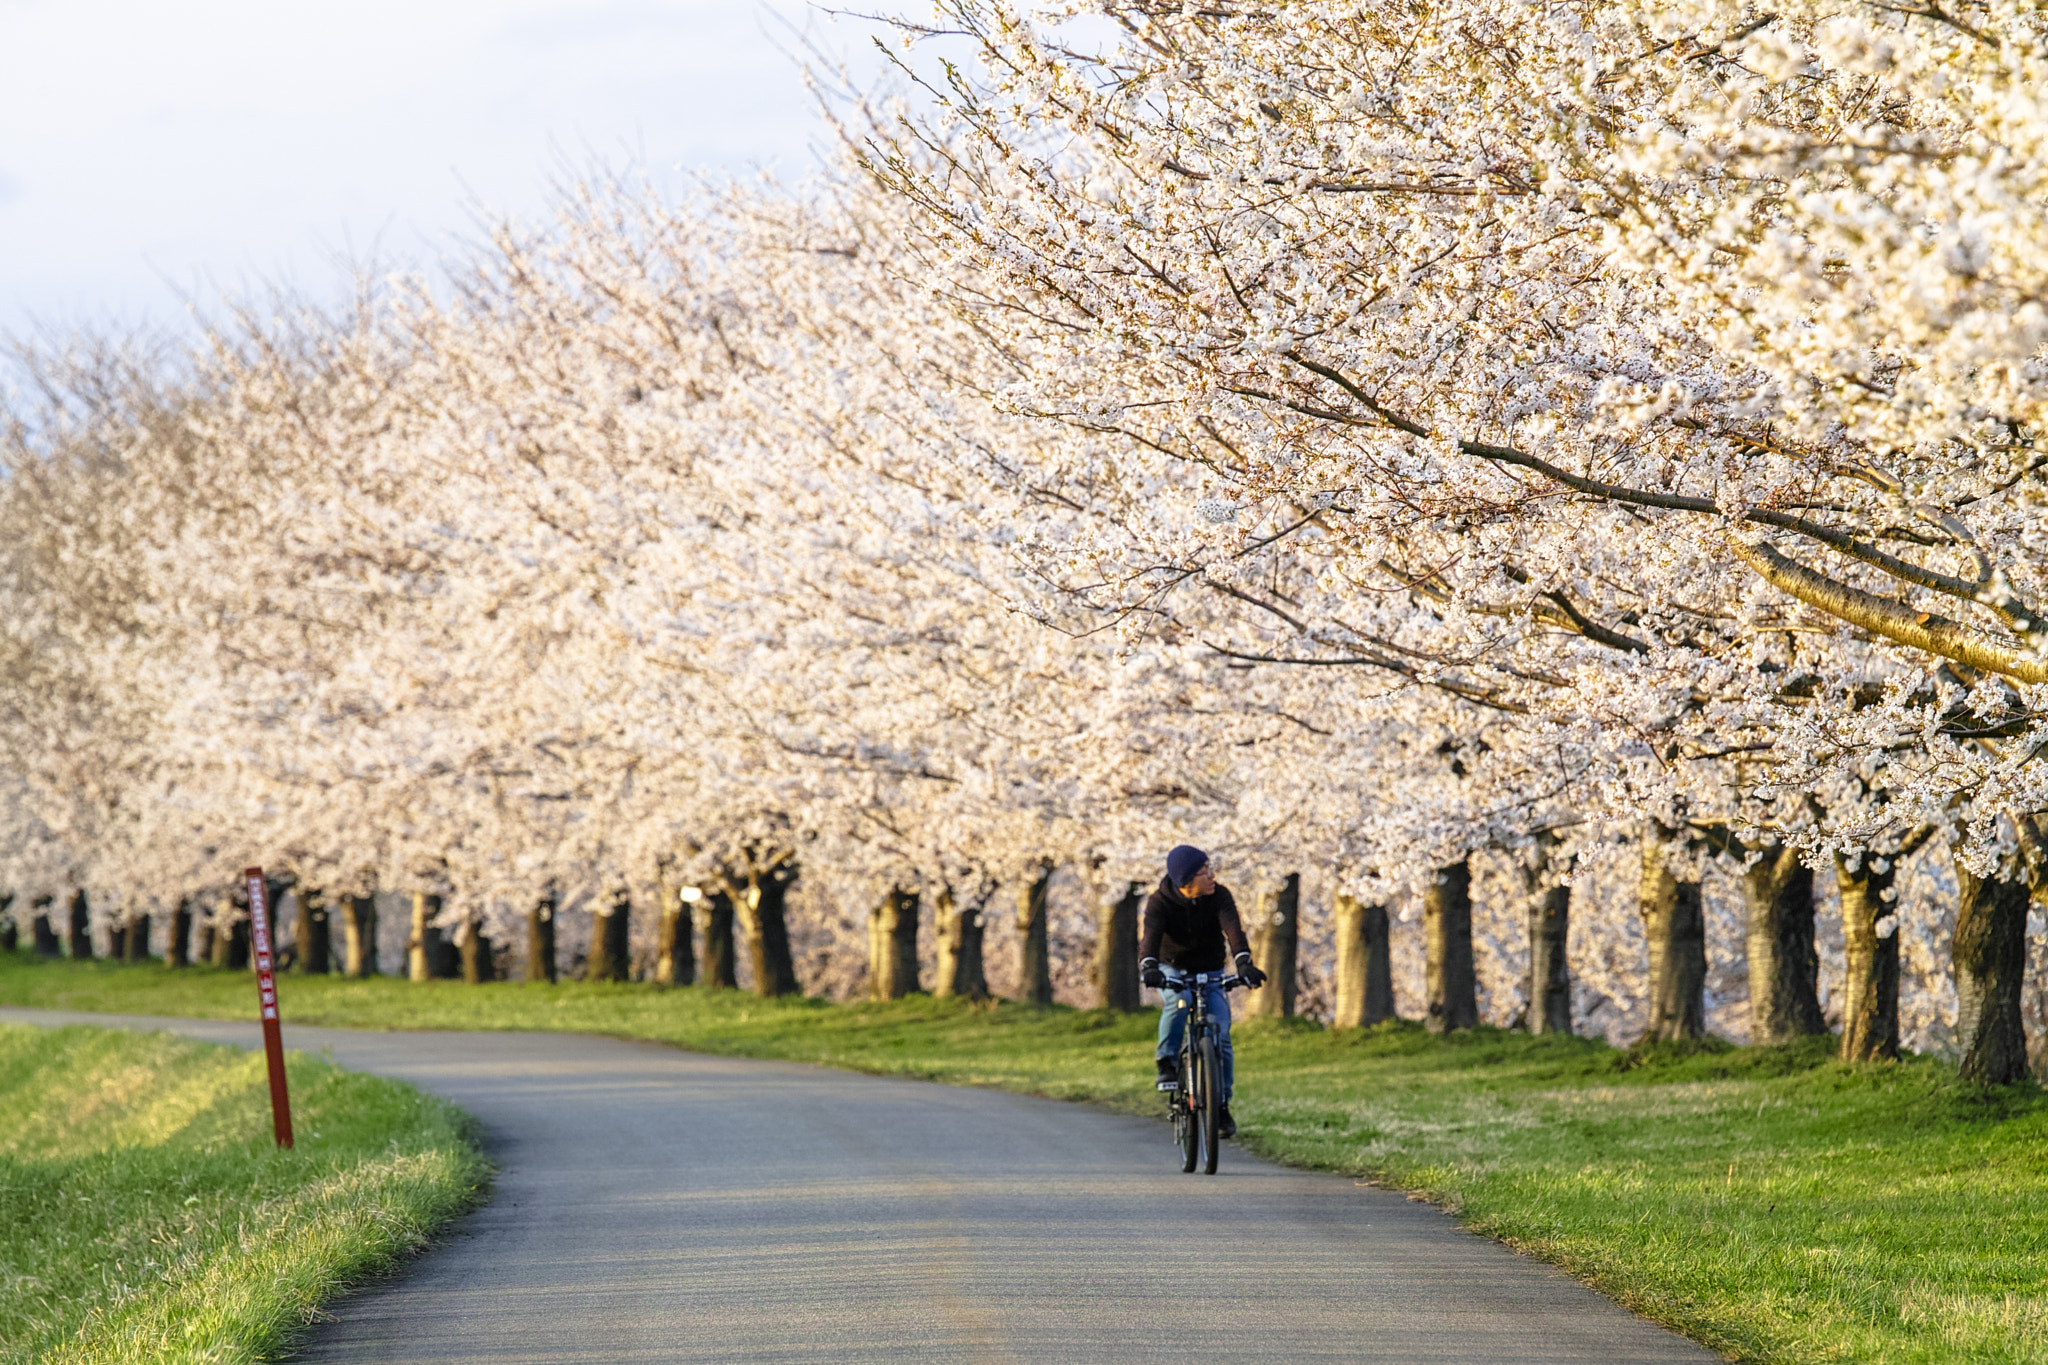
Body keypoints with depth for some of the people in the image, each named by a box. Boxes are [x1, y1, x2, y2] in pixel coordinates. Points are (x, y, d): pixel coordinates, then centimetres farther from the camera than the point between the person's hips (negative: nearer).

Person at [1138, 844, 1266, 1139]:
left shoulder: (1219, 897, -18)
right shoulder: (1160, 902, -20)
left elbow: (1232, 929, -33)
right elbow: (1151, 936, -36)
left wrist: (1244, 962, -52)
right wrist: (1149, 967, -57)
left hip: (1210, 973, 1)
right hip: (1172, 971, -1)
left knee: (1220, 1032, -14)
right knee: (1178, 1002, -36)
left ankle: (1222, 1105, -4)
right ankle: (1167, 1064, -22)